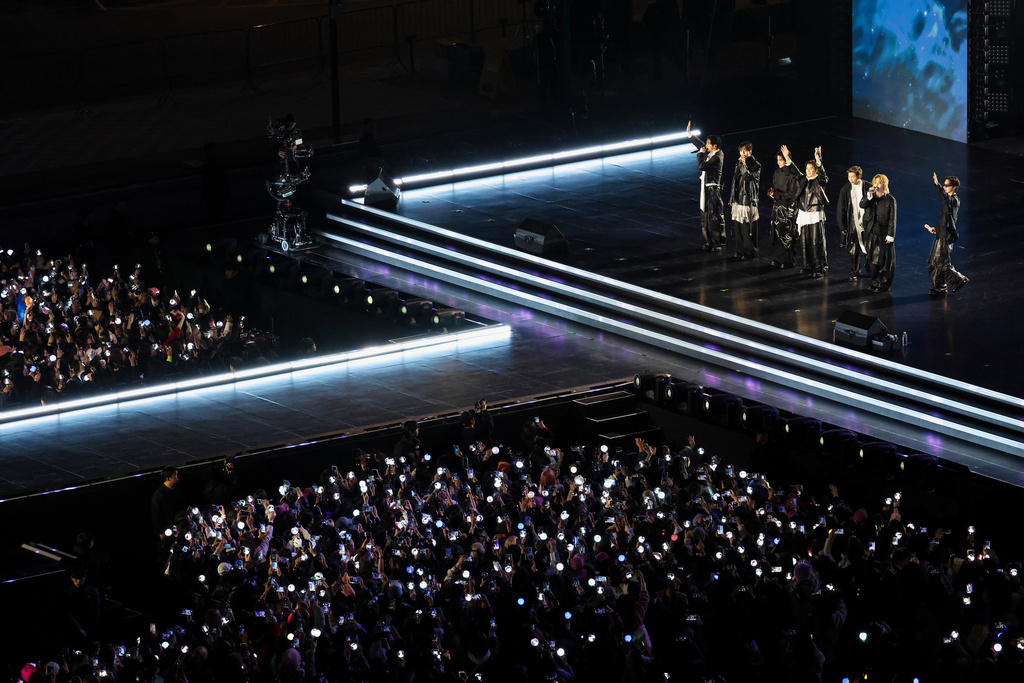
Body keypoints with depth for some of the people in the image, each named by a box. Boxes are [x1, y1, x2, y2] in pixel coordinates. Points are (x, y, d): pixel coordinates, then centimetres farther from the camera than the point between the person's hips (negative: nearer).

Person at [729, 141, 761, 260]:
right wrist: (732, 198, 19)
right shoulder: (739, 163, 14)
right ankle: (741, 251, 18)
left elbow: (748, 177, -22)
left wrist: (745, 163, -17)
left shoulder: (755, 164, -7)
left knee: (747, 227, -6)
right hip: (738, 199, 7)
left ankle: (750, 252, 1)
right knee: (739, 226, 9)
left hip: (749, 200, -7)